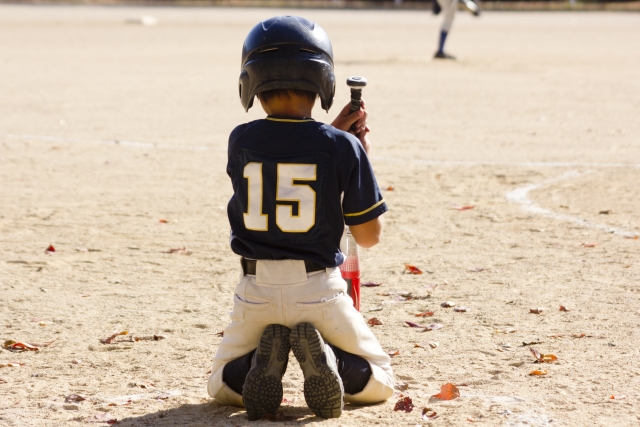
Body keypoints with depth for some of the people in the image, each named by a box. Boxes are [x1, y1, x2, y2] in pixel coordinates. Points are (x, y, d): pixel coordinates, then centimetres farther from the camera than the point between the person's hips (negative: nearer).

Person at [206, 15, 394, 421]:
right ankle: (327, 358, -14)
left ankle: (263, 359, -10)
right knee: (378, 383, 19)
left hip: (256, 291, 2)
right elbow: (369, 235, -1)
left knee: (222, 385, 25)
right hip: (318, 292, -2)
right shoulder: (341, 147, -10)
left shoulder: (240, 141, -4)